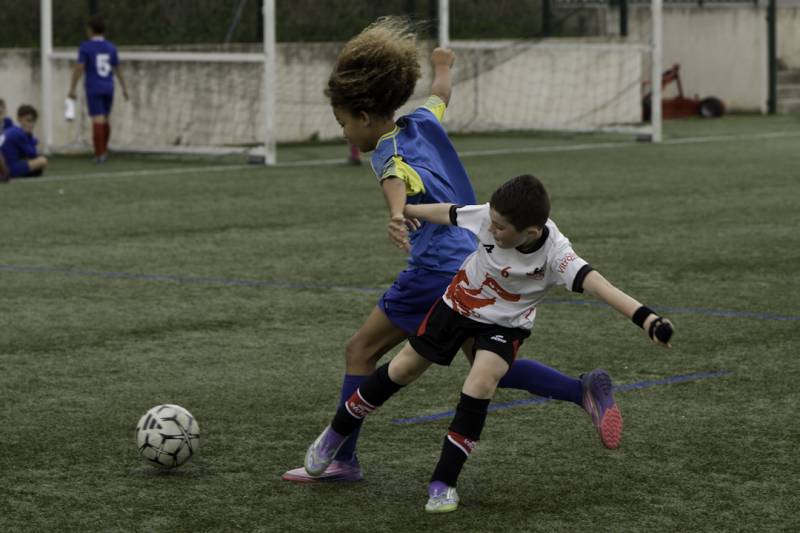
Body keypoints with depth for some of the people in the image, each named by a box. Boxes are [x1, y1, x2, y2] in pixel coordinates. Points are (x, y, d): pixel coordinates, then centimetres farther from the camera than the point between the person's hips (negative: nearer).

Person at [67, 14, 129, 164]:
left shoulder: (86, 47, -6)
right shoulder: (111, 47, 7)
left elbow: (79, 68, -12)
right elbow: (118, 69, 12)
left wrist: (72, 89, -8)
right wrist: (124, 89, 20)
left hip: (93, 89, -4)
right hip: (108, 89, 4)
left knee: (97, 120, -6)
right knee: (105, 119, 14)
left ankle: (100, 154, -9)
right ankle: (103, 151, 18)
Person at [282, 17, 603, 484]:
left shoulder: (389, 155, -15)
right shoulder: (422, 122, 8)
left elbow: (398, 184, -40)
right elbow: (442, 94, 31)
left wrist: (397, 217, -62)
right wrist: (443, 66, 54)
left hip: (438, 270, -8)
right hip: (477, 259, 9)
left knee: (361, 350, 4)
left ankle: (340, 459, 6)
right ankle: (585, 393, 5)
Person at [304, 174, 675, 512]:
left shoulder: (555, 254, -37)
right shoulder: (489, 217, -30)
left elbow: (594, 282, -51)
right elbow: (449, 214, -11)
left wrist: (644, 317, -64)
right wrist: (405, 210, 7)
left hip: (506, 323, -2)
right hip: (460, 302, 2)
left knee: (480, 385, -26)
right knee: (402, 370, 12)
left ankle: (443, 483, -11)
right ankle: (336, 434, 34)